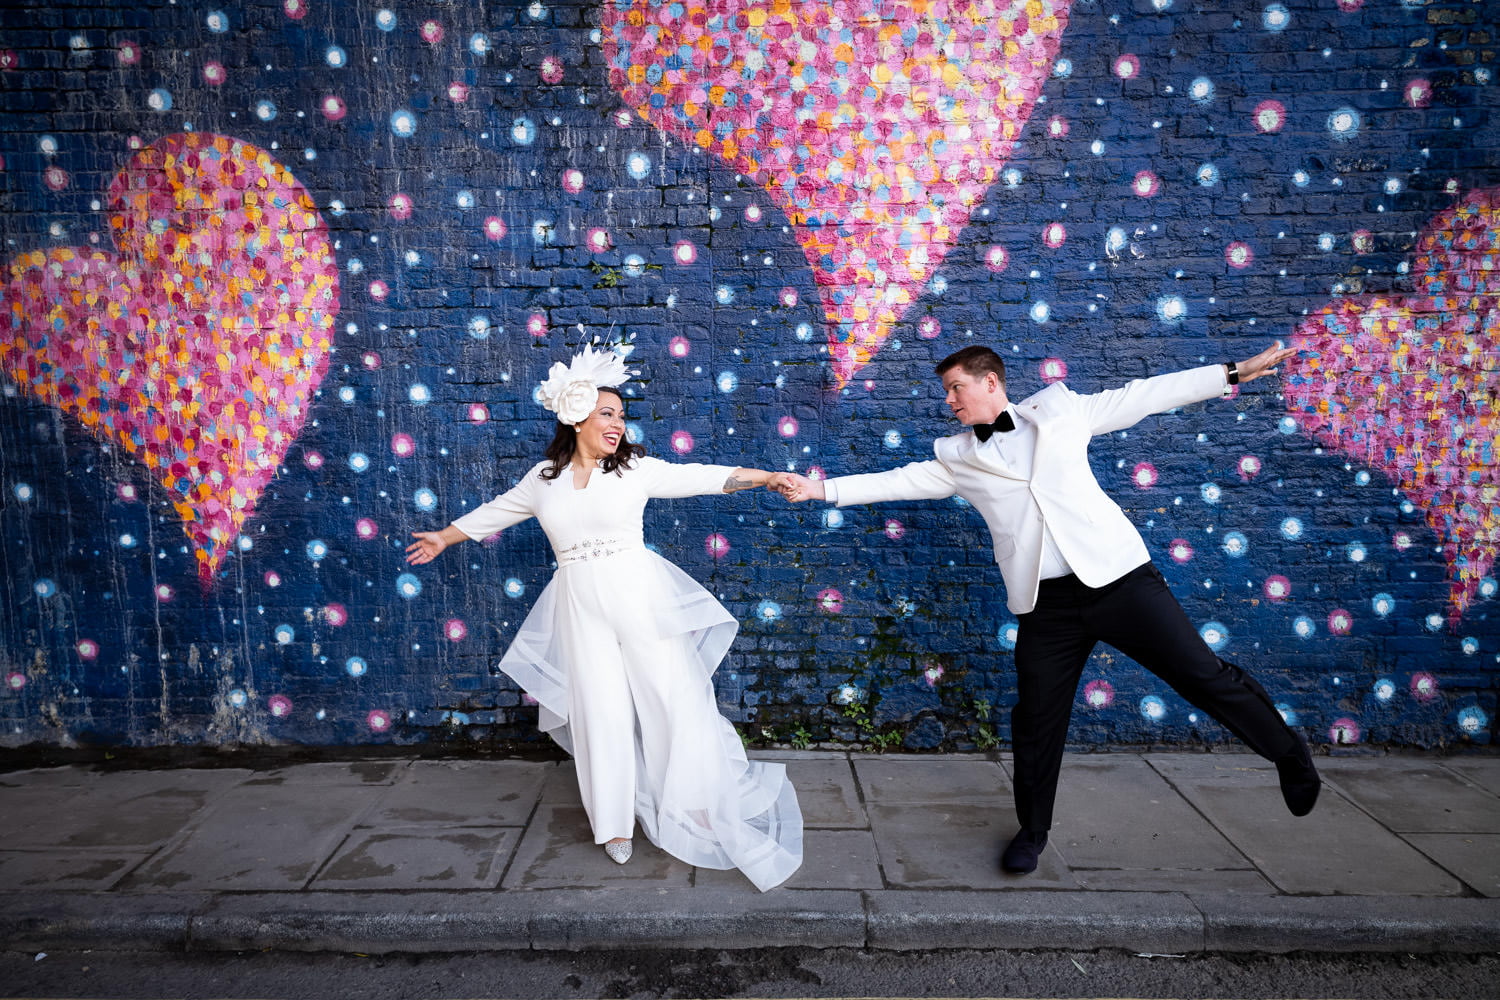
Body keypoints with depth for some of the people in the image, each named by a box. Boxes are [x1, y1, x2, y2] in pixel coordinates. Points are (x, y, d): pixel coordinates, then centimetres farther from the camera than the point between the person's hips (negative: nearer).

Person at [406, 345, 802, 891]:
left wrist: (768, 477, -15)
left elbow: (701, 476, -6)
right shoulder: (543, 479, 7)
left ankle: (701, 801, 17)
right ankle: (616, 823, 21)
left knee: (674, 695, -1)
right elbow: (495, 510, 22)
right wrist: (444, 536, 33)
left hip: (639, 597, -1)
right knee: (601, 709, 5)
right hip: (581, 606, 2)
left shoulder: (635, 468, 0)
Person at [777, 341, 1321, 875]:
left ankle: (1290, 757, 26)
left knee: (1204, 674, 0)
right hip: (1046, 604, 2)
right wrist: (819, 489, -3)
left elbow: (1143, 395, 10)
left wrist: (1234, 371, 11)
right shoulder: (956, 457, 10)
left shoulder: (1058, 409, 6)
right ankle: (1033, 830, 28)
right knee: (1037, 719, 7)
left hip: (1117, 575, -1)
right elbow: (897, 481, 6)